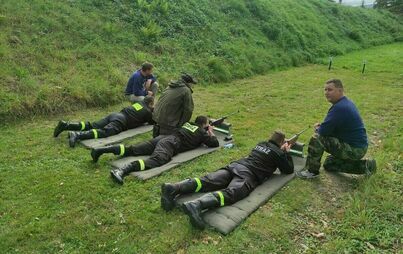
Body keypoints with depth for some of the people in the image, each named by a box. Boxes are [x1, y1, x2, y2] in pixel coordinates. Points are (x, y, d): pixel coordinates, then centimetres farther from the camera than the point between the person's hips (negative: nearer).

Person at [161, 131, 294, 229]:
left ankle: (173, 188, -33)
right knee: (229, 193, -29)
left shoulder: (261, 144, 32)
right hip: (248, 174, -7)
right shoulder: (278, 153, 13)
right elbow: (289, 170, 25)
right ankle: (195, 205, -59)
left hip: (236, 165, 7)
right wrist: (286, 152, 35)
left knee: (208, 182, -11)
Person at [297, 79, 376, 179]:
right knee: (328, 164, 24)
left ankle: (312, 171, -5)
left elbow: (323, 131, -25)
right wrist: (321, 127, -1)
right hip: (359, 146, 11)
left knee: (316, 138, -19)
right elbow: (331, 127, 18)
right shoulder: (346, 102, 9)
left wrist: (317, 128, -2)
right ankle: (364, 165, 20)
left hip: (354, 149, -11)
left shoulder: (339, 107, -25)